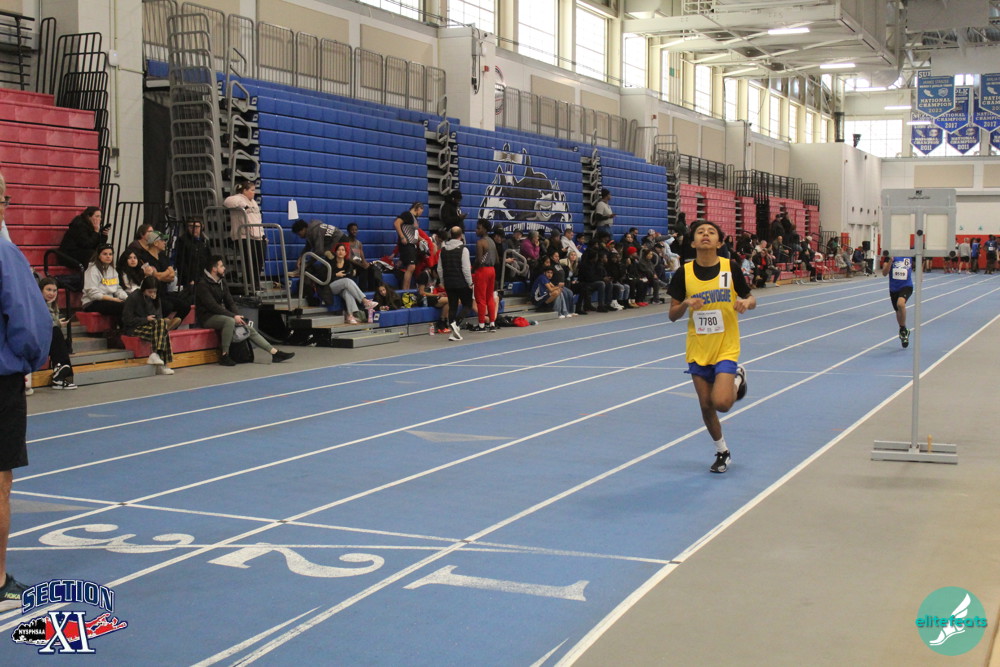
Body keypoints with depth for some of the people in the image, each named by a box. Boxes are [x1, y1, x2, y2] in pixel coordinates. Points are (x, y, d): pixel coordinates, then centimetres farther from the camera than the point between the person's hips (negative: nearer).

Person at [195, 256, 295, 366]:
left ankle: (275, 353, -4)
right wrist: (234, 316, -24)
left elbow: (230, 302, 12)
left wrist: (237, 316, -8)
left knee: (249, 328, -3)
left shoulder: (222, 282, 12)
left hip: (221, 315, 8)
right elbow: (213, 306, -22)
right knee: (230, 321, -37)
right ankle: (225, 356, -32)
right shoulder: (202, 284, -14)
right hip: (207, 318, -8)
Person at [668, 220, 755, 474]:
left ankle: (737, 379, 18)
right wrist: (685, 304, -21)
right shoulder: (684, 273, -4)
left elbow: (750, 298, 6)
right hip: (698, 350, 2)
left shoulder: (731, 268, -7)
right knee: (706, 406, 8)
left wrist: (746, 303, -18)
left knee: (721, 402, -17)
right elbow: (673, 315, 0)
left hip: (726, 347, -2)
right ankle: (722, 451, 31)